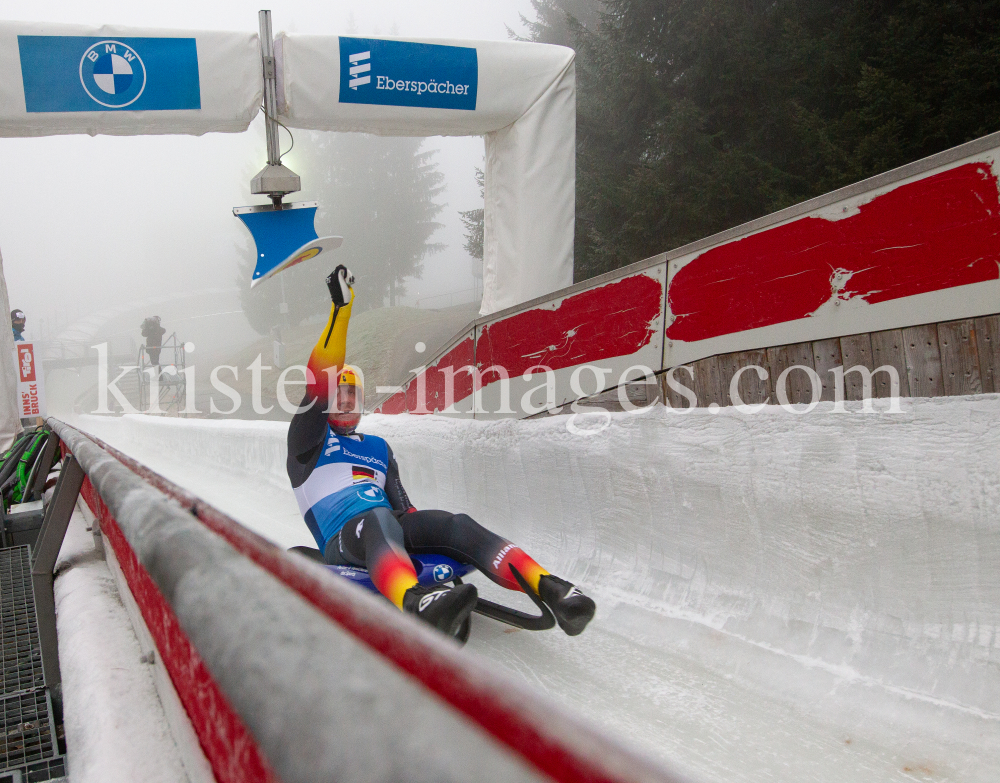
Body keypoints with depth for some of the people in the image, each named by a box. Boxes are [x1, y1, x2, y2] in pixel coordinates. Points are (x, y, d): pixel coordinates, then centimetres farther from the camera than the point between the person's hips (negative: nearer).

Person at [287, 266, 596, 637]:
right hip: (344, 538, -5)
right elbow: (320, 380, -1)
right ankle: (414, 601, -76)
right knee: (379, 520, -41)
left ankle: (548, 586, -45)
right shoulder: (310, 438, 14)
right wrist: (341, 309, -7)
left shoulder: (378, 448, 32)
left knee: (455, 524, -25)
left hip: (390, 524, 6)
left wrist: (421, 533, 5)